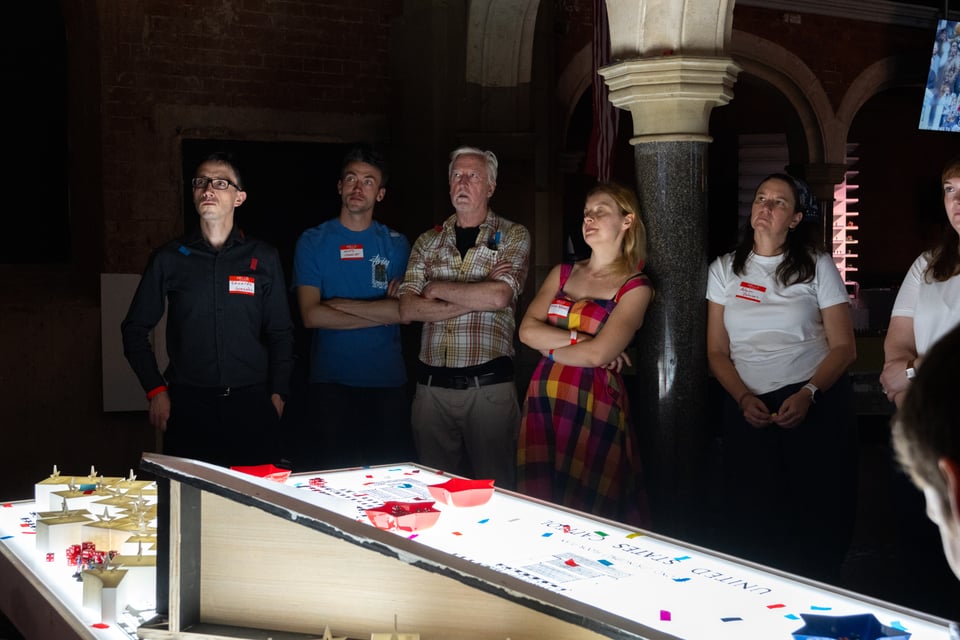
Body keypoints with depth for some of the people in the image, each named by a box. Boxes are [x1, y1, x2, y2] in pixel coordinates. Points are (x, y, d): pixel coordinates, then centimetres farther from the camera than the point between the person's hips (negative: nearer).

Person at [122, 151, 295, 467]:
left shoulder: (264, 259, 8)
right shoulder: (168, 259, 7)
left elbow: (281, 334, 9)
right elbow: (135, 329, 11)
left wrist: (277, 394, 0)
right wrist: (155, 391, 3)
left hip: (251, 404, 0)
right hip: (187, 404, 0)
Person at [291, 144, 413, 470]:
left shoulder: (396, 244, 7)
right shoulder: (313, 242, 3)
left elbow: (406, 310, -5)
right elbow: (311, 315, -8)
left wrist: (341, 304, -9)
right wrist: (379, 314, -8)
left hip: (388, 381, 1)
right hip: (331, 381, -1)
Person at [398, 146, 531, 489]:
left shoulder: (512, 236, 4)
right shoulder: (428, 242, 13)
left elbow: (499, 297, -14)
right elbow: (407, 310, 0)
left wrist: (437, 288, -3)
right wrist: (475, 299, -10)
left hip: (488, 383, -3)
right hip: (431, 384, 3)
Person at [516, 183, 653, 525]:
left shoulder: (635, 288, -2)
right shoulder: (562, 274, 15)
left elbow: (597, 354, -14)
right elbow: (527, 330, 1)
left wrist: (548, 347, -1)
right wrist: (580, 339, -9)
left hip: (594, 406, -5)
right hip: (544, 400, 5)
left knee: (584, 511, -4)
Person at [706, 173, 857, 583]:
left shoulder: (817, 267, 4)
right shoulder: (724, 270, 10)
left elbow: (844, 347, 0)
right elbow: (717, 352, 9)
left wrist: (808, 394, -15)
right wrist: (744, 399, -8)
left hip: (816, 403, -1)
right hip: (748, 407, 2)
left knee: (818, 517, -4)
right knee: (753, 521, -4)